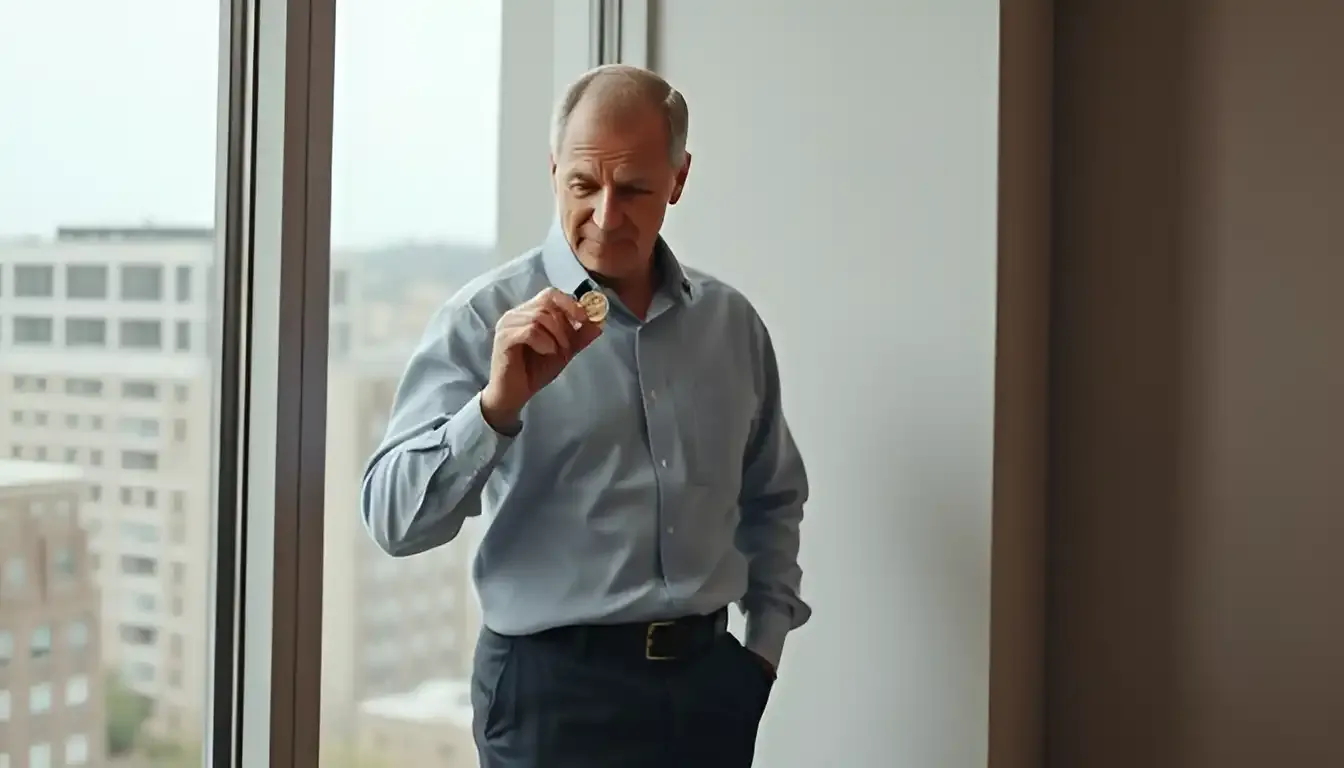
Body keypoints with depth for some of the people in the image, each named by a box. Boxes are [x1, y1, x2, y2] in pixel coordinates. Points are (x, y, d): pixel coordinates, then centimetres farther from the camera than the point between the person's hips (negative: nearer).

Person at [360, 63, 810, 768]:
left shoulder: (731, 322, 5)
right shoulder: (484, 319, -9)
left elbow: (772, 498, 18)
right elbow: (394, 520, -16)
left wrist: (765, 641, 10)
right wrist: (498, 402, -27)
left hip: (709, 676, 4)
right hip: (554, 685, -4)